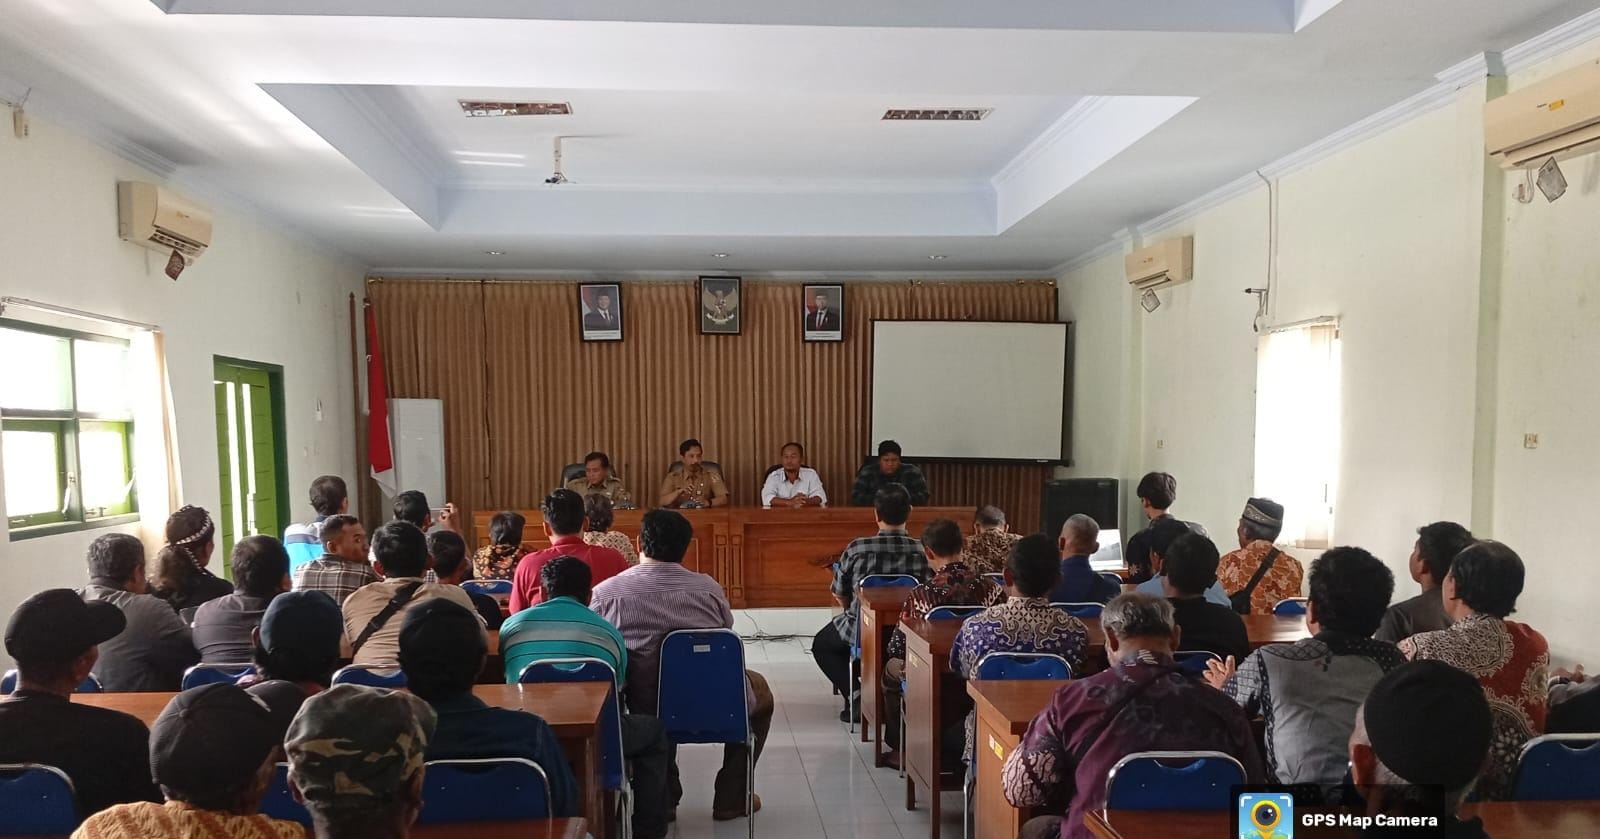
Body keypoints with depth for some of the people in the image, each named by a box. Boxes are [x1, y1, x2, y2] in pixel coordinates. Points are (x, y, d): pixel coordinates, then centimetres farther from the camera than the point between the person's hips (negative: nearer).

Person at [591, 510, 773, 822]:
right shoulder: (708, 588, -10)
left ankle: (664, 795, 40)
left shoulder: (605, 593, -11)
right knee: (758, 687, 31)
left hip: (646, 712, 2)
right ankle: (730, 798, 32)